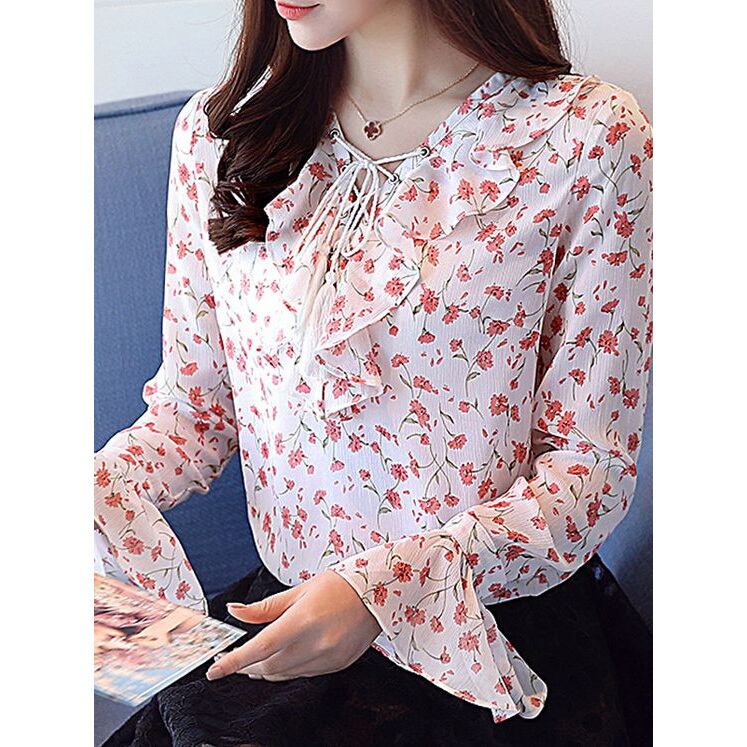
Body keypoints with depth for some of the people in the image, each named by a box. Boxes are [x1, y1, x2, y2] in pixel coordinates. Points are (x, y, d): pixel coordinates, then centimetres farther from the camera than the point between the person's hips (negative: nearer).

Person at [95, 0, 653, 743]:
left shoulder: (589, 135, -8)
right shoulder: (218, 129, 4)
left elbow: (592, 463, -8)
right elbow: (192, 410, 7)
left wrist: (390, 587, -22)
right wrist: (94, 496, -14)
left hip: (503, 646, -3)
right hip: (288, 616, 4)